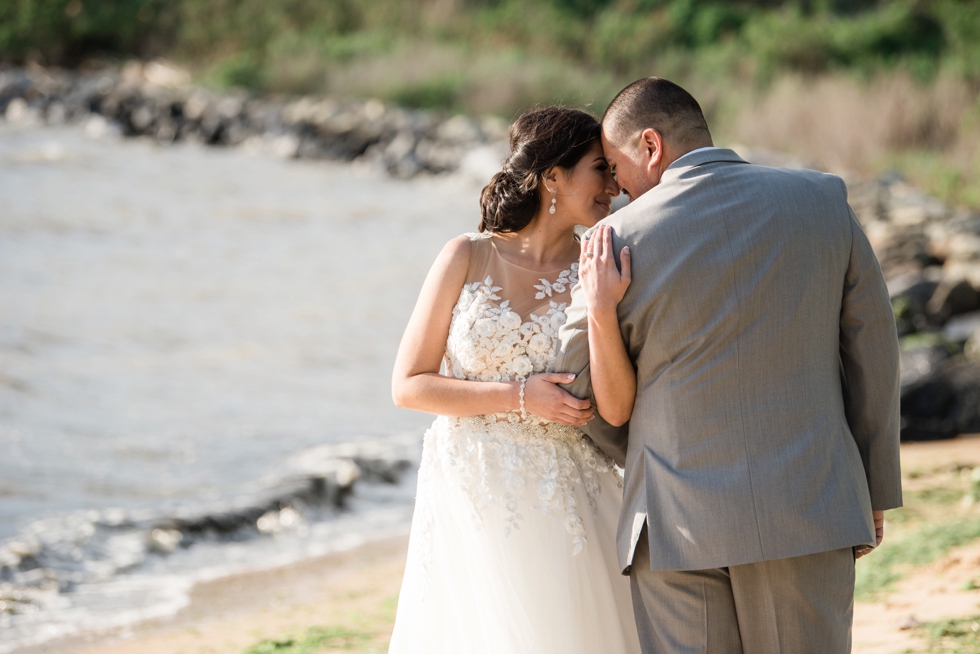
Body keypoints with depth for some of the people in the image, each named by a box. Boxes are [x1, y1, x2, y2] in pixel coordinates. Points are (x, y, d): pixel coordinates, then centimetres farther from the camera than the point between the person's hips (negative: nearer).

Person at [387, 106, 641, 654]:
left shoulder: (598, 274, 0)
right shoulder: (469, 258, -3)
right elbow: (408, 386, -3)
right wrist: (519, 398, -12)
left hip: (567, 503, 1)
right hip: (474, 499, -1)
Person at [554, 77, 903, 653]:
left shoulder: (622, 238, -6)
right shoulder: (822, 201, 1)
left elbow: (578, 387, 5)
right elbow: (871, 349, 5)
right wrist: (875, 490, 14)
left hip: (679, 519, -2)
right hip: (807, 507, 2)